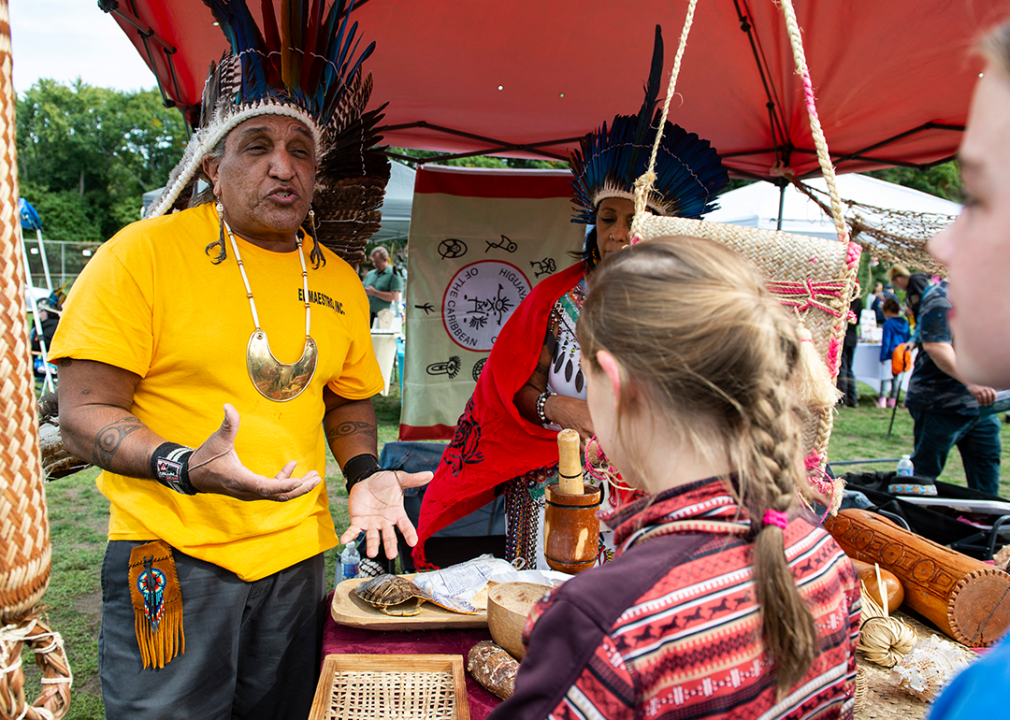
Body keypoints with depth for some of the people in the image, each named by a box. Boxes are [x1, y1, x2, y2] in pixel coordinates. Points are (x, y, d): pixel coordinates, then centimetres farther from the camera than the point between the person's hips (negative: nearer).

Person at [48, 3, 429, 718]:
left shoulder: (340, 283, 5)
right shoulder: (144, 253, -10)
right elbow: (85, 414, -11)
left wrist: (364, 472, -2)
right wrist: (189, 468, -28)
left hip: (297, 556, 5)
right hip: (171, 558, -4)